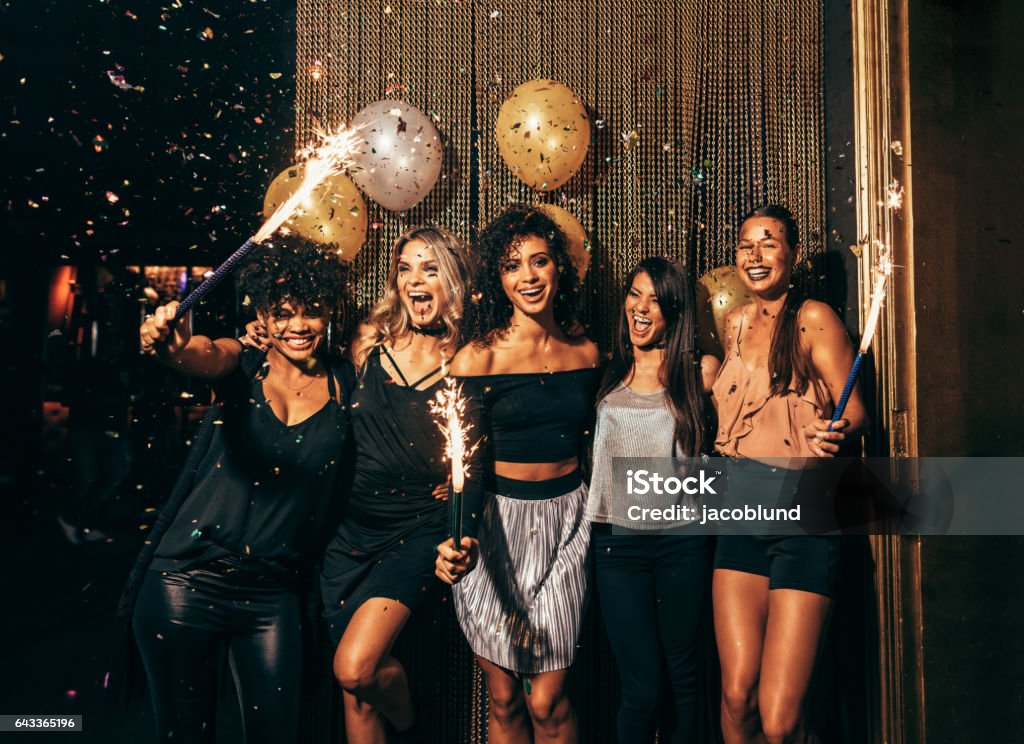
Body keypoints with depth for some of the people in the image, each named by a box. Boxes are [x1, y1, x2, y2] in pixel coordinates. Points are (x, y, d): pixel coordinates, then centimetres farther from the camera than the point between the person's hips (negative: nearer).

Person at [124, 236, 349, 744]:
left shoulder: (343, 387, 2)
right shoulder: (241, 368, -2)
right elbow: (203, 356, -25)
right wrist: (171, 345, -47)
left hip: (274, 596, 1)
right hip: (187, 582, -1)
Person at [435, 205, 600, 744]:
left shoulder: (585, 353, 4)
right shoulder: (478, 358, -7)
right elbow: (470, 462, -11)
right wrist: (460, 540, -28)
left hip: (565, 522, 2)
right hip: (496, 523, -2)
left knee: (548, 700, 0)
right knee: (504, 698, 8)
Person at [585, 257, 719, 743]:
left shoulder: (700, 371, 5)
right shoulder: (608, 372, 9)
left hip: (683, 540, 0)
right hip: (618, 537, 0)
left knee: (682, 677, 10)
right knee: (641, 687, -2)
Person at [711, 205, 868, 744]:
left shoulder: (813, 318, -4)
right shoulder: (736, 324, 14)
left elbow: (856, 408, -9)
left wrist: (835, 431, -27)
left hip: (802, 520, -5)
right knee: (737, 696, 0)